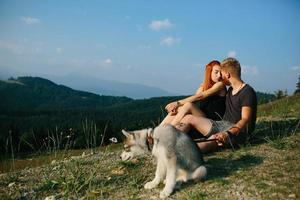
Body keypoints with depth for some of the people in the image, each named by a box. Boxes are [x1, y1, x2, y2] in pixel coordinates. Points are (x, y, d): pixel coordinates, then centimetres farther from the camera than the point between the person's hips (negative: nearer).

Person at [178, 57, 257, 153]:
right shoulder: (230, 90, 20)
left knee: (214, 138, -42)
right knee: (189, 118, -4)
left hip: (238, 131, -9)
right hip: (222, 125, 9)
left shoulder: (247, 92, -8)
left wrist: (228, 133, -38)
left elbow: (245, 120, -21)